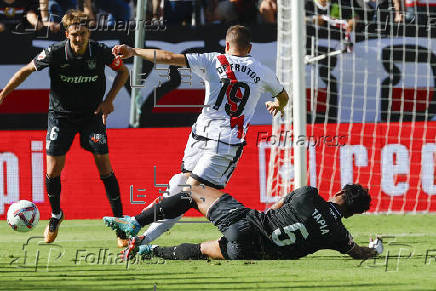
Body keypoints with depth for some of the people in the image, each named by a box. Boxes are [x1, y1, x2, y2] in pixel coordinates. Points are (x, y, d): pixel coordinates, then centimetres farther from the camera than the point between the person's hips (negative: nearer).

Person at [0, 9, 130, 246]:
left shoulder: (101, 52, -15)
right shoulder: (55, 53, -17)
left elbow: (123, 72, 4)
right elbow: (26, 71, -2)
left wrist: (109, 100, -7)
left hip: (92, 114, 0)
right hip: (61, 114, 0)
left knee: (104, 166, -9)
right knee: (53, 170, -4)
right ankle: (56, 215, 23)